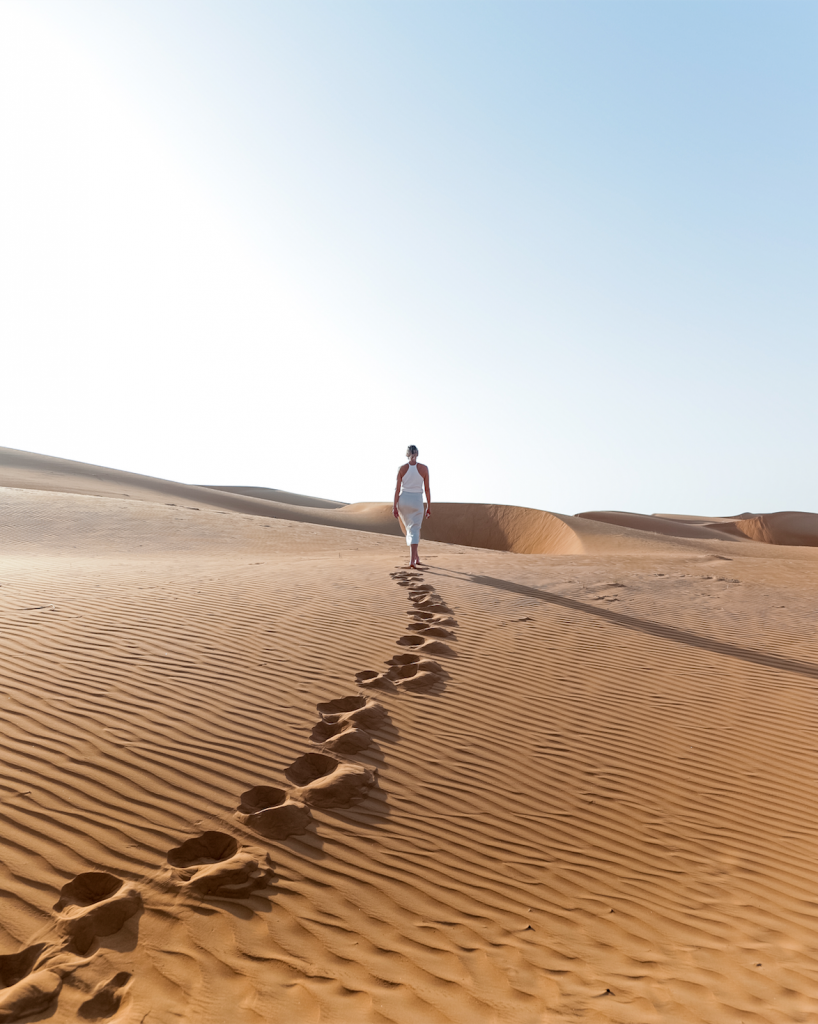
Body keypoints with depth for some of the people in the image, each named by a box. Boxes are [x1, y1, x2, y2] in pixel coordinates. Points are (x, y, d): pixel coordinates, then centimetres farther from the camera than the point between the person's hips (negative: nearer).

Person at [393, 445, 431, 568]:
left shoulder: (402, 469, -4)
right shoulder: (424, 468, -5)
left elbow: (397, 488, -5)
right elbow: (427, 489, -3)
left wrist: (394, 506, -2)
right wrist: (429, 506, 4)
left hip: (403, 500, 2)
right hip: (417, 501, -2)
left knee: (409, 528, 21)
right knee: (414, 531, 1)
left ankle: (416, 556, 28)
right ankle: (412, 560, -13)